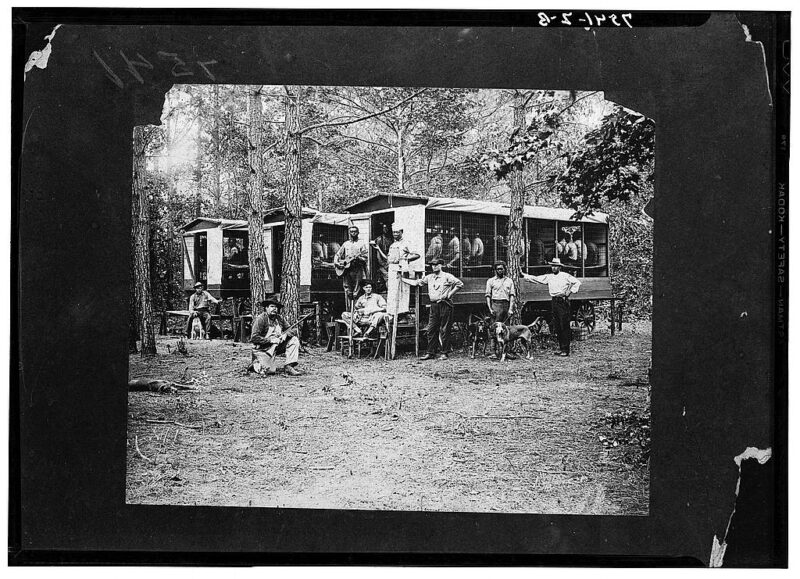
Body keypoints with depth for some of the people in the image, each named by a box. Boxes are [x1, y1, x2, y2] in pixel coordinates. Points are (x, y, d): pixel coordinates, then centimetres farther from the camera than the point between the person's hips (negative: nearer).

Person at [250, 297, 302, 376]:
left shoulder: (280, 318, 5)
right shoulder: (260, 319, -14)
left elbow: (292, 330, 5)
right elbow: (254, 338, -20)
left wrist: (285, 334, -17)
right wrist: (270, 340, -24)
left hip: (277, 346, 6)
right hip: (263, 349, -6)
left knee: (294, 340, -11)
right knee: (269, 371, -22)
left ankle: (289, 367, -14)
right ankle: (256, 362, 13)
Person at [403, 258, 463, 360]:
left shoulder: (447, 276, -3)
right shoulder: (429, 277, 13)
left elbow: (460, 284, -8)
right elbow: (416, 282, 17)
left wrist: (450, 293, -11)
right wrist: (401, 279, 14)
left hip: (445, 305, -5)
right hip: (434, 305, 6)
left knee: (444, 330, -2)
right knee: (431, 329, 4)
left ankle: (444, 353, 3)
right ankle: (430, 353, 9)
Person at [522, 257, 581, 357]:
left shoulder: (565, 276, -1)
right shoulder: (548, 277, 13)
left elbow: (577, 282, 0)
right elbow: (536, 279, 11)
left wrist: (570, 292, -6)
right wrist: (523, 275, 5)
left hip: (563, 301, -6)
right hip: (554, 301, 6)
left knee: (564, 326, -7)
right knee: (557, 326, 7)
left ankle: (566, 349, -7)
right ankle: (561, 348, 15)